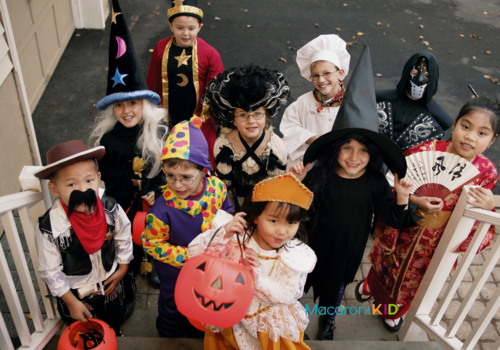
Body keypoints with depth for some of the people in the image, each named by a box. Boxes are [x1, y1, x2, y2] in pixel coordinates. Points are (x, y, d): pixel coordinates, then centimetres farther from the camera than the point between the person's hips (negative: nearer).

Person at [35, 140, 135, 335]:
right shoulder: (49, 228, -32)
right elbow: (50, 271, -19)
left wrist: (123, 267, 3)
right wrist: (72, 302, -12)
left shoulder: (111, 210, -24)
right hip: (76, 294, -2)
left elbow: (123, 237, -3)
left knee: (114, 327, 30)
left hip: (111, 285, 3)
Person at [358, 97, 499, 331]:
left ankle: (394, 311, 60)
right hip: (402, 231, -1)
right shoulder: (425, 152, -26)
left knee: (412, 284, 27)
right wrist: (414, 201, -35)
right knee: (385, 267, 28)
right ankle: (370, 286, 64)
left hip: (436, 244, 2)